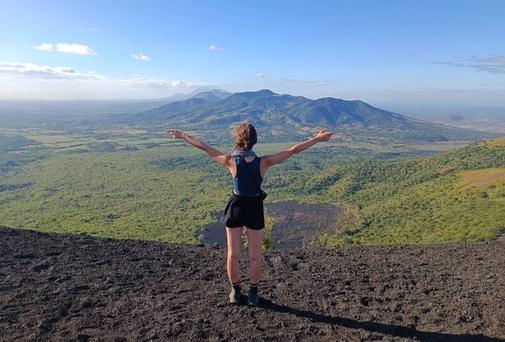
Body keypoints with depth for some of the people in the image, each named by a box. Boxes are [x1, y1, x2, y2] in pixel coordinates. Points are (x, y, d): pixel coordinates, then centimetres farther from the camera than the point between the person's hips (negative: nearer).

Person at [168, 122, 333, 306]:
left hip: (235, 207, 0)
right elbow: (293, 150, -16)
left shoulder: (231, 161, -19)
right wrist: (317, 138, -8)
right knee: (255, 256, 15)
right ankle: (253, 292, 30)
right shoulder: (263, 162, -20)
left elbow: (202, 146, -9)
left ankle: (235, 290, 32)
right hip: (255, 209, 0)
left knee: (233, 255, 15)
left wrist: (183, 135, 4)